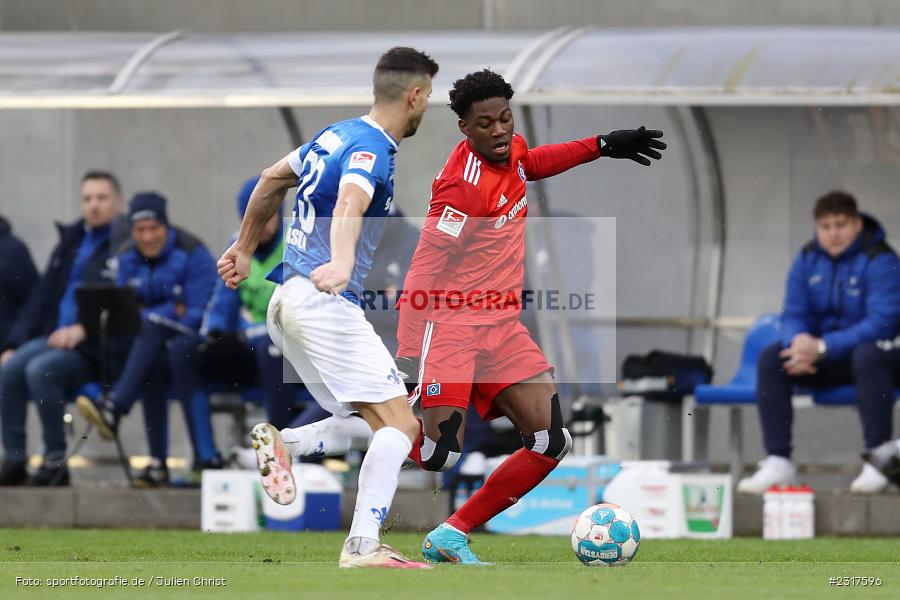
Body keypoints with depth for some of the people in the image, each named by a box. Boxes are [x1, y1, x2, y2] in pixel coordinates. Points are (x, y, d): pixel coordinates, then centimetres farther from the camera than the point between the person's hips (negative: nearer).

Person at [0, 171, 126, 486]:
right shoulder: (71, 241, 21)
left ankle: (55, 461, -19)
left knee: (40, 370, -30)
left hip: (94, 348, -7)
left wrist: (83, 329, -25)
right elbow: (41, 297, 21)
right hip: (55, 337, 7)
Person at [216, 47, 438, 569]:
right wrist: (342, 262, -52)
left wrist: (245, 249, 40)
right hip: (324, 303, -10)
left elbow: (271, 180, 29)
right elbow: (350, 203, -33)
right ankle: (364, 546, -22)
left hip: (287, 303, 10)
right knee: (399, 423, -13)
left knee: (371, 424, 11)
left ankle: (285, 443, -9)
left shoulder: (338, 134, 16)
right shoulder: (371, 148, -12)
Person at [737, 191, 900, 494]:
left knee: (868, 355, -39)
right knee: (770, 358, -18)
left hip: (871, 351, -5)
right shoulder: (807, 260, 5)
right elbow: (794, 313, 3)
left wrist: (823, 347, -30)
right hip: (823, 358, 5)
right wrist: (799, 340, -24)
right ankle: (777, 461, -20)